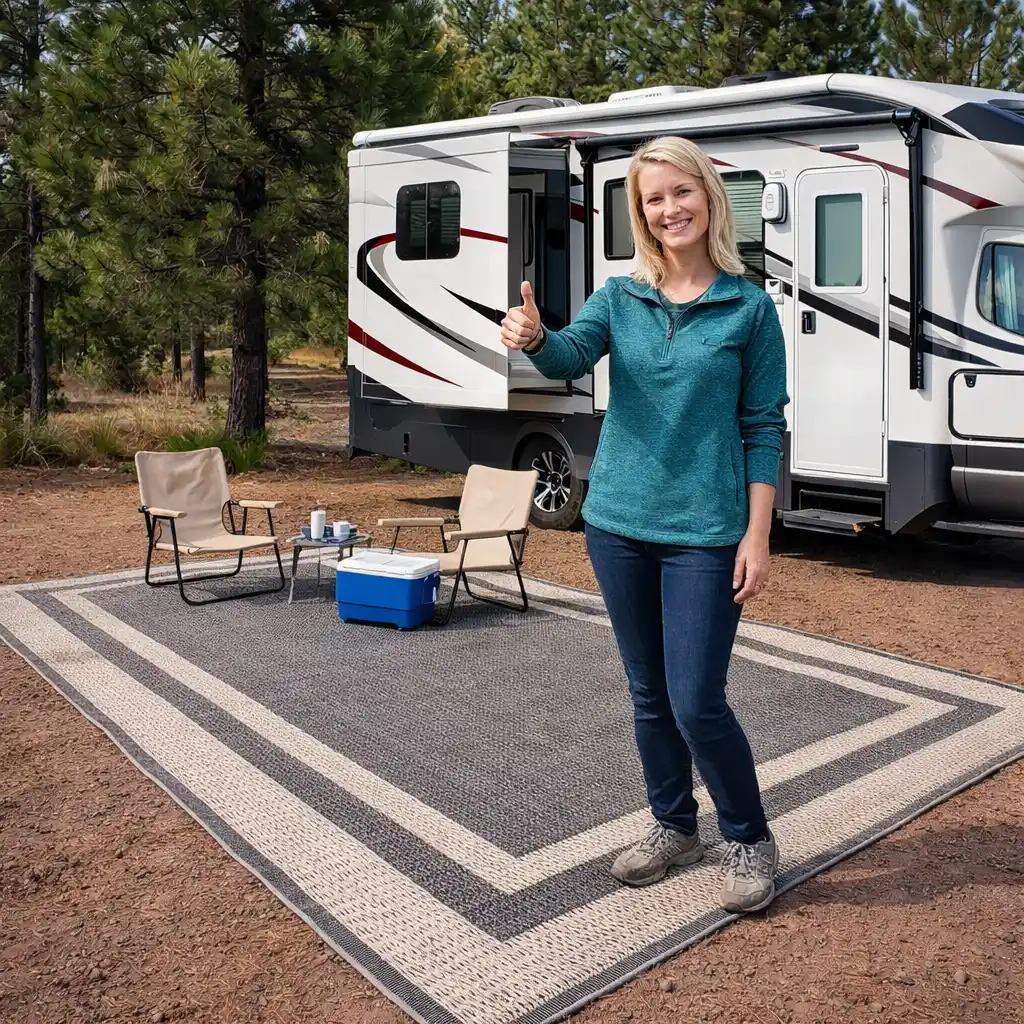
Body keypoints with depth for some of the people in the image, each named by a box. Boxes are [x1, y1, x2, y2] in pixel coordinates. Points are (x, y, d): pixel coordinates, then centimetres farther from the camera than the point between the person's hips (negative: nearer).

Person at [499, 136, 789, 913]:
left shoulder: (750, 307, -2)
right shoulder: (620, 298, 5)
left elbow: (764, 428, -2)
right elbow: (570, 358, -13)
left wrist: (758, 536, -8)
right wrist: (533, 338, -37)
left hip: (705, 533, -4)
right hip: (619, 524, 4)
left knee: (696, 702, -5)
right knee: (648, 695, 14)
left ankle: (750, 840, 19)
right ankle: (674, 828, 33)